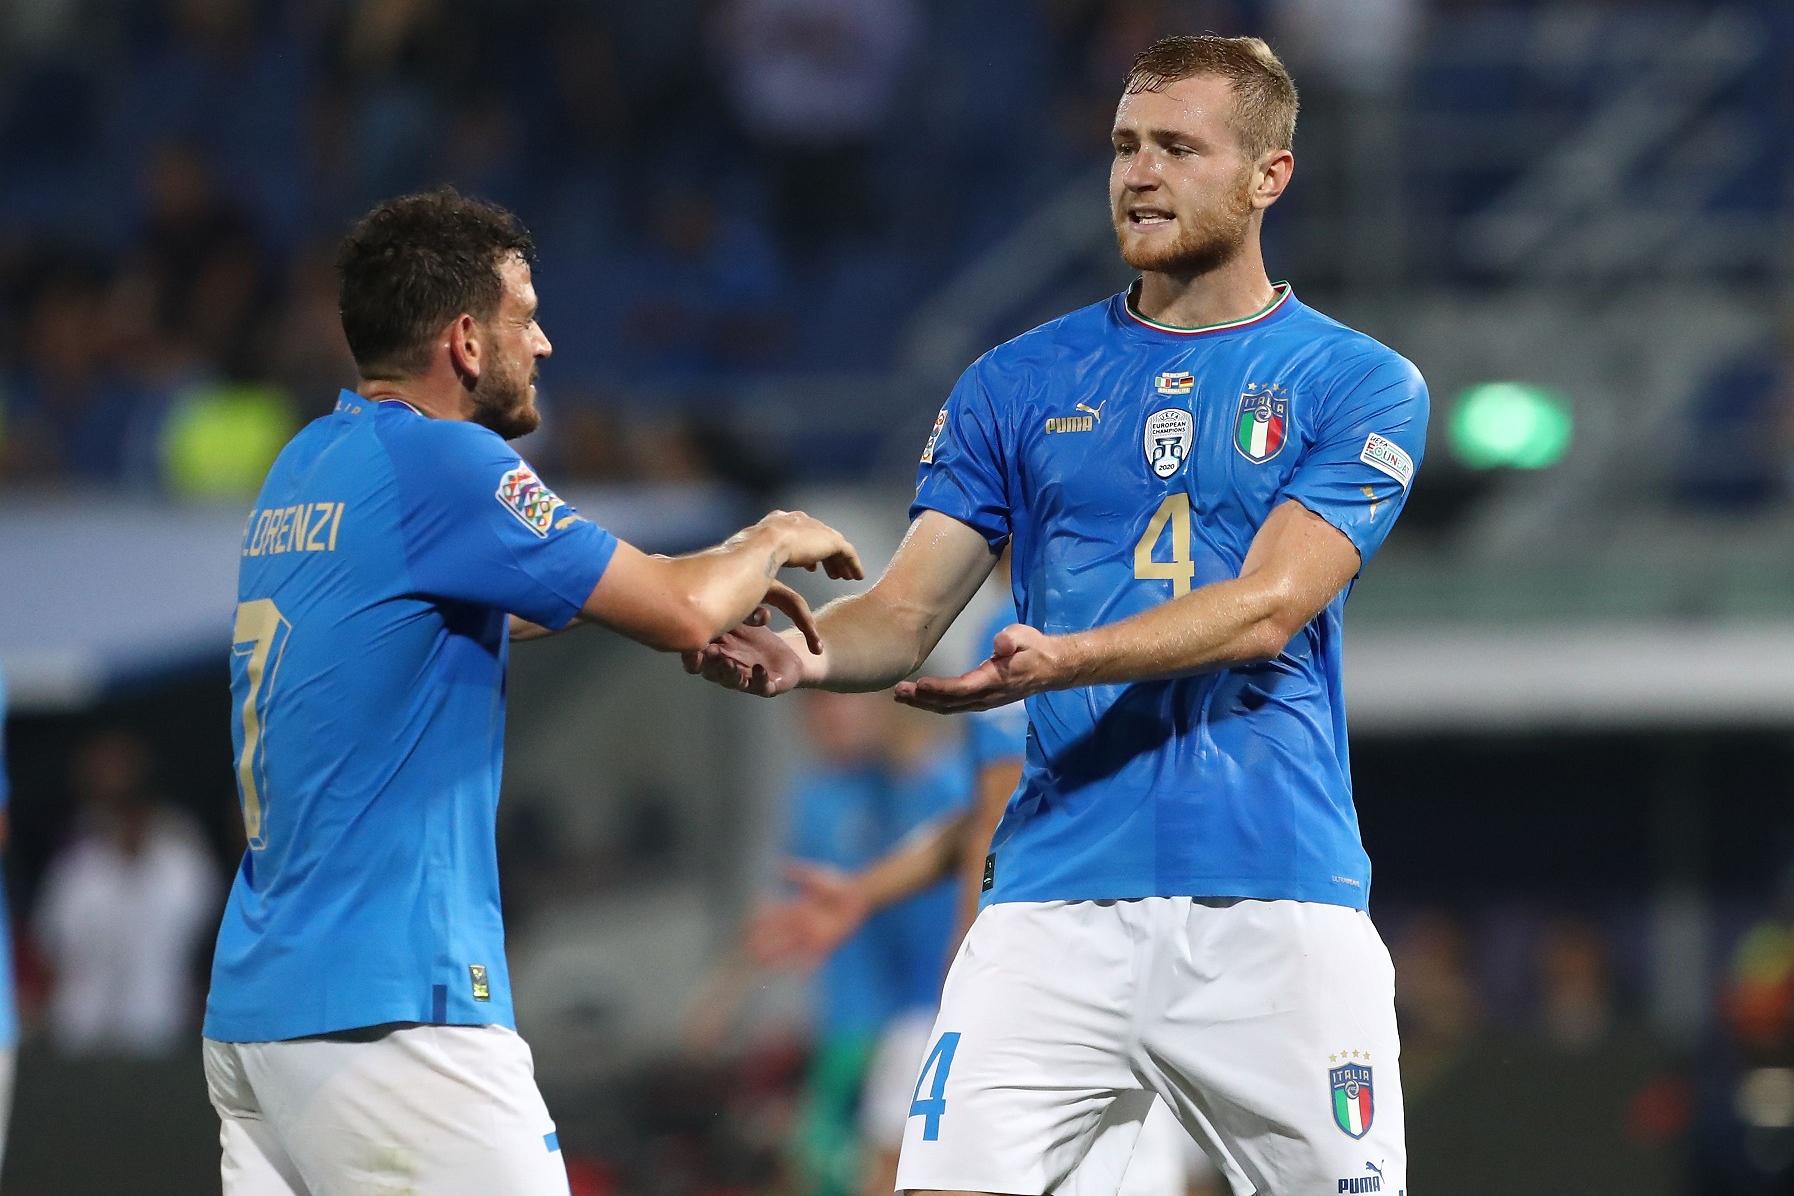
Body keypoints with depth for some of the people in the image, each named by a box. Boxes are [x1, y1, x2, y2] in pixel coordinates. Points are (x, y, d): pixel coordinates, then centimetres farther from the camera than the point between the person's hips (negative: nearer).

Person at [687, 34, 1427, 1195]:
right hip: (1059, 899, 2)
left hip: (1277, 905, -2)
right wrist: (804, 655, -16)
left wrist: (1063, 660, -26)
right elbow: (906, 615, 7)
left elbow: (1269, 609, -10)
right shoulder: (1019, 384, 12)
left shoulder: (1363, 388, 3)